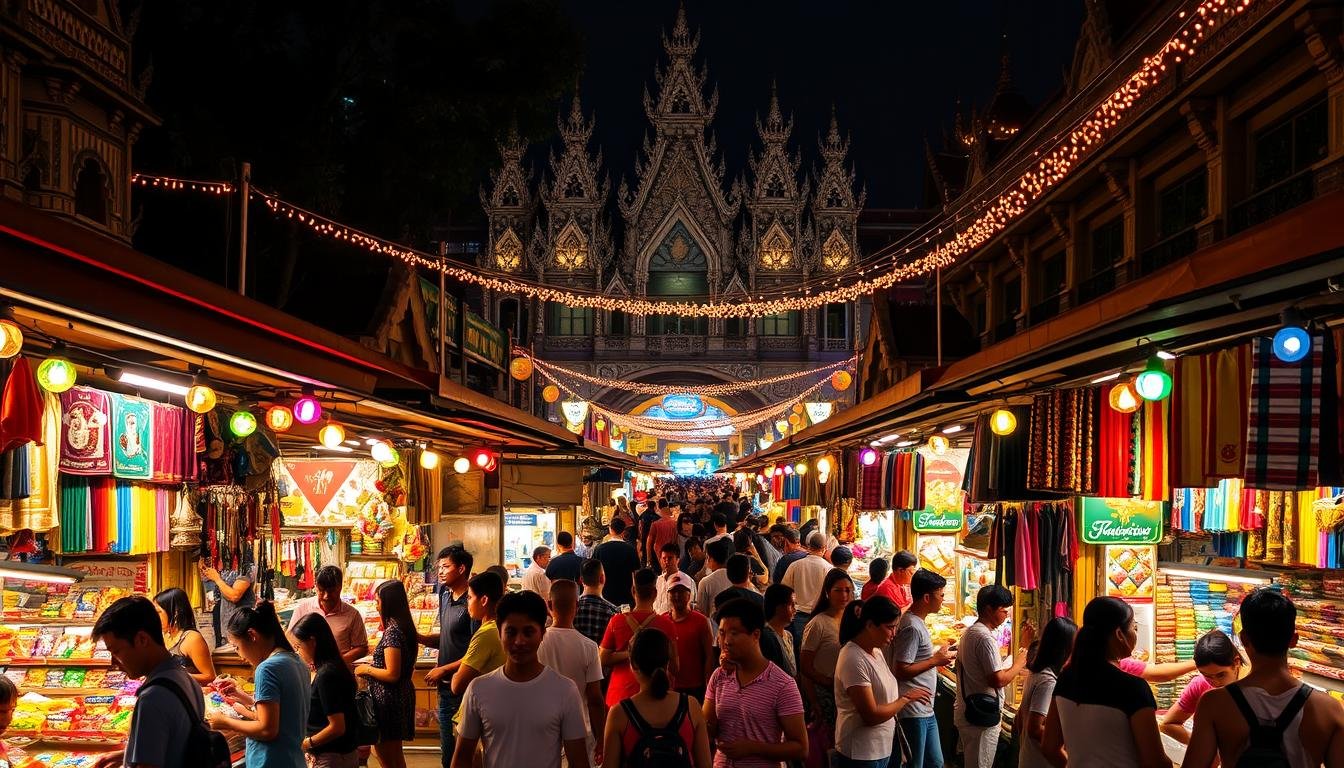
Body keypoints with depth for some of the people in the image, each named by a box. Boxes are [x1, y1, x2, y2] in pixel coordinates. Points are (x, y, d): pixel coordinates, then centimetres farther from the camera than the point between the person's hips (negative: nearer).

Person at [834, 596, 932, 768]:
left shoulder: (876, 651, 7)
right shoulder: (853, 660, -22)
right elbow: (871, 716, -22)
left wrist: (907, 694, -3)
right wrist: (906, 698, -12)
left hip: (883, 747, 9)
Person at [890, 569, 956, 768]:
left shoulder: (917, 622, 12)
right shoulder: (912, 627, -20)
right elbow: (901, 671, -25)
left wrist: (939, 654, 7)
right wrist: (936, 660, -17)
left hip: (926, 710, 10)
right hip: (913, 712, -10)